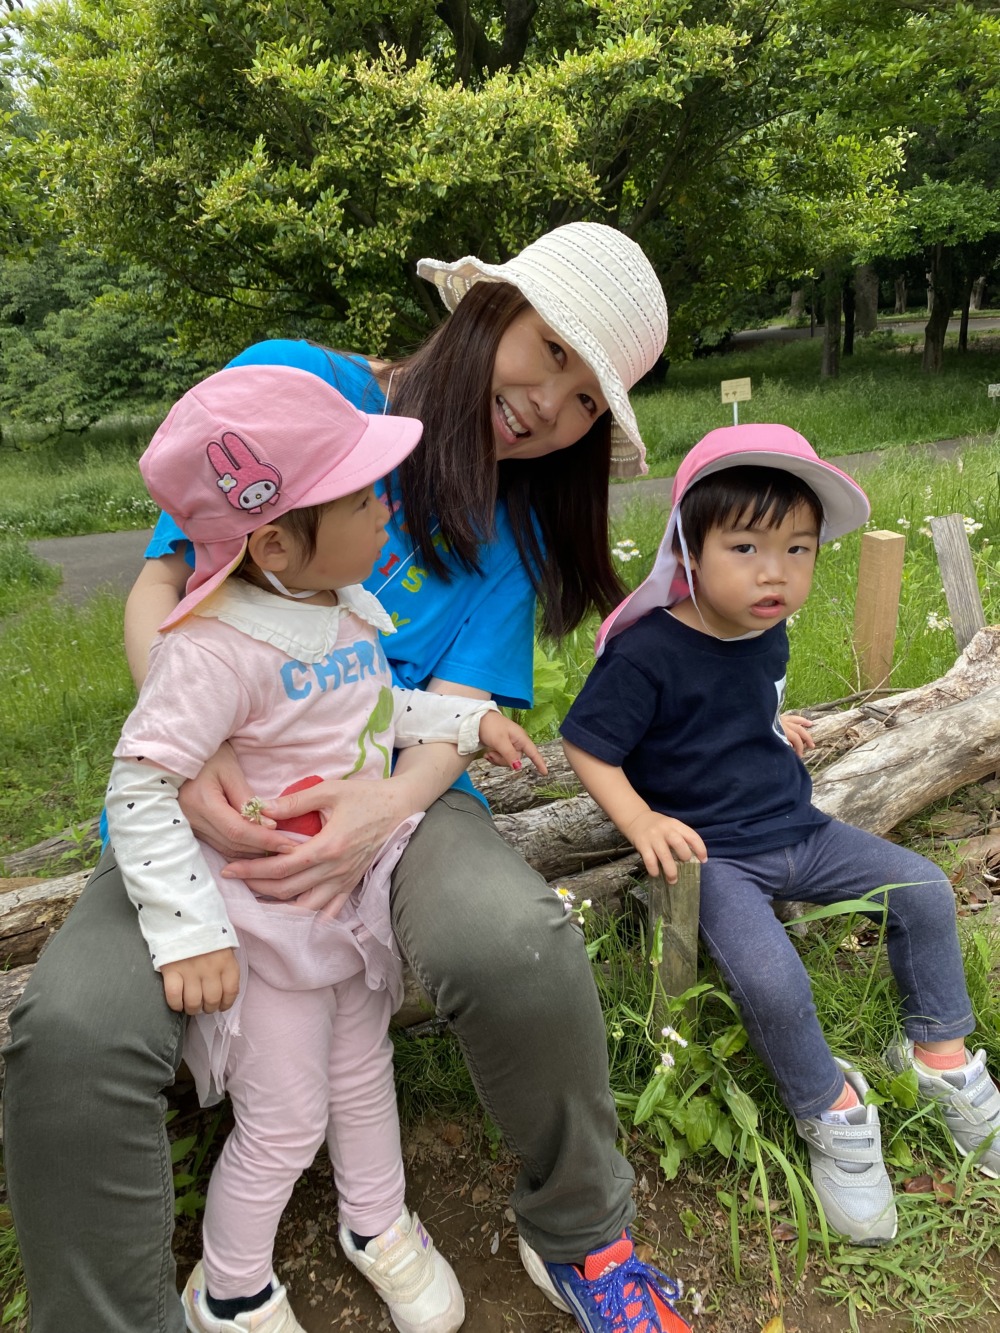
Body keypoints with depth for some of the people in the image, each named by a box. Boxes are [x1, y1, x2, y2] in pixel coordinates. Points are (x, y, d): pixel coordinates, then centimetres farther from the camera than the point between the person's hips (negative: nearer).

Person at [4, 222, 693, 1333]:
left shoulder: (512, 527, 8)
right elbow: (159, 585, -2)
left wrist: (389, 806, -25)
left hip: (394, 791, 1)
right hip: (215, 794, 0)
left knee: (514, 944, -30)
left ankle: (582, 1238, 0)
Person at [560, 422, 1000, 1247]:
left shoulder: (768, 633, 2)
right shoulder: (648, 652, -21)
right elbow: (588, 749, -16)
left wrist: (773, 728, 8)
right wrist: (641, 821, -27)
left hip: (797, 830, 7)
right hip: (711, 852, -7)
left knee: (924, 891, 2)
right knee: (770, 978, -28)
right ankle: (831, 1111, 3)